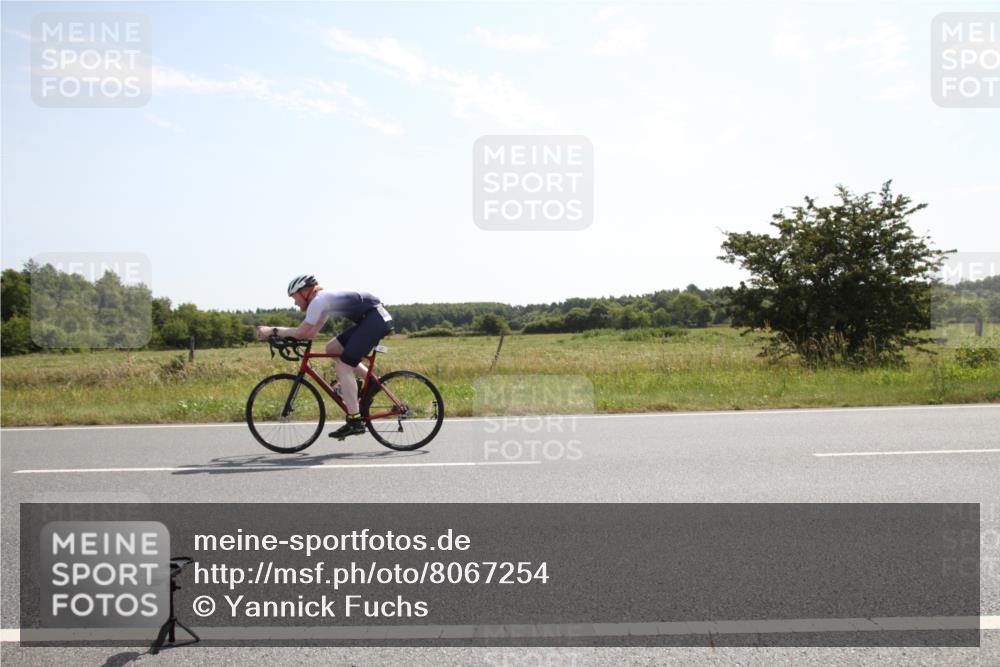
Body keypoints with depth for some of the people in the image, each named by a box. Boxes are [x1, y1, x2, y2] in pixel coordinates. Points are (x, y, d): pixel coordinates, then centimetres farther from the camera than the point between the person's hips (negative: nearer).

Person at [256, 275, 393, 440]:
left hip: (376, 319, -10)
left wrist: (272, 330, -3)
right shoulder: (324, 299, 20)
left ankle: (355, 421, -12)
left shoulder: (318, 300, -9)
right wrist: (278, 332, 11)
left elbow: (301, 333, -12)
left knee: (342, 366, -11)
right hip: (368, 320, 10)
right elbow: (310, 333, 17)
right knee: (332, 349, 15)